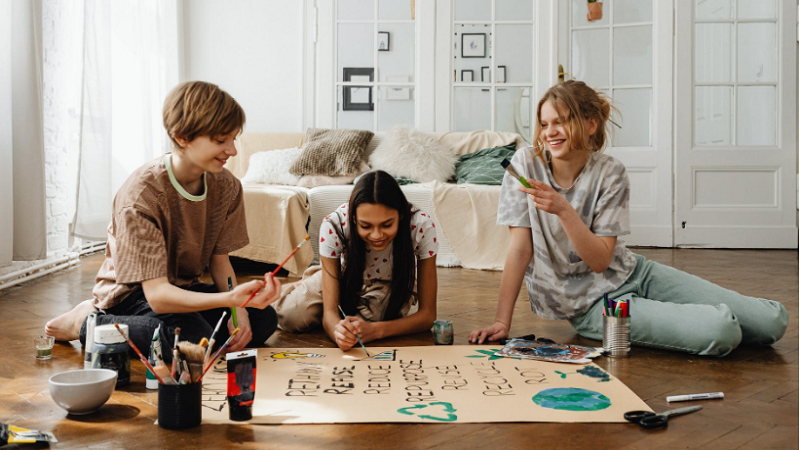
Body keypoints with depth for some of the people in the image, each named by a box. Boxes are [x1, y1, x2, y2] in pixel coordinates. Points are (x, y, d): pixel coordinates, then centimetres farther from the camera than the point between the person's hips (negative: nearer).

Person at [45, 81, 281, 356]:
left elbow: (219, 259, 2)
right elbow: (157, 295, -34)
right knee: (191, 337, -35)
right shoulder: (142, 193, -28)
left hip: (184, 287, 8)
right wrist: (231, 298, -49)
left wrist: (237, 307, -19)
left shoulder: (226, 186, -8)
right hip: (133, 293, -8)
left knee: (263, 319, -12)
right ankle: (89, 323, -9)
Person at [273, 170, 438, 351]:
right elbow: (330, 311, -33)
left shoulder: (422, 227, -36)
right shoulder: (333, 227, -35)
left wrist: (376, 330, -48)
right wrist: (337, 330, -59)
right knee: (290, 316, -21)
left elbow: (427, 314, -31)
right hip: (346, 279, 0)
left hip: (391, 288, 0)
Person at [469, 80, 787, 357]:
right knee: (719, 331, -24)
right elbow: (520, 248, -10)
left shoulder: (610, 173, -9)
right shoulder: (527, 164, -11)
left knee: (773, 321, -3)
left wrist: (563, 210, -29)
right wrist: (502, 321, -14)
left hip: (631, 274, 3)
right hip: (588, 303, -3)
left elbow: (600, 260, -16)